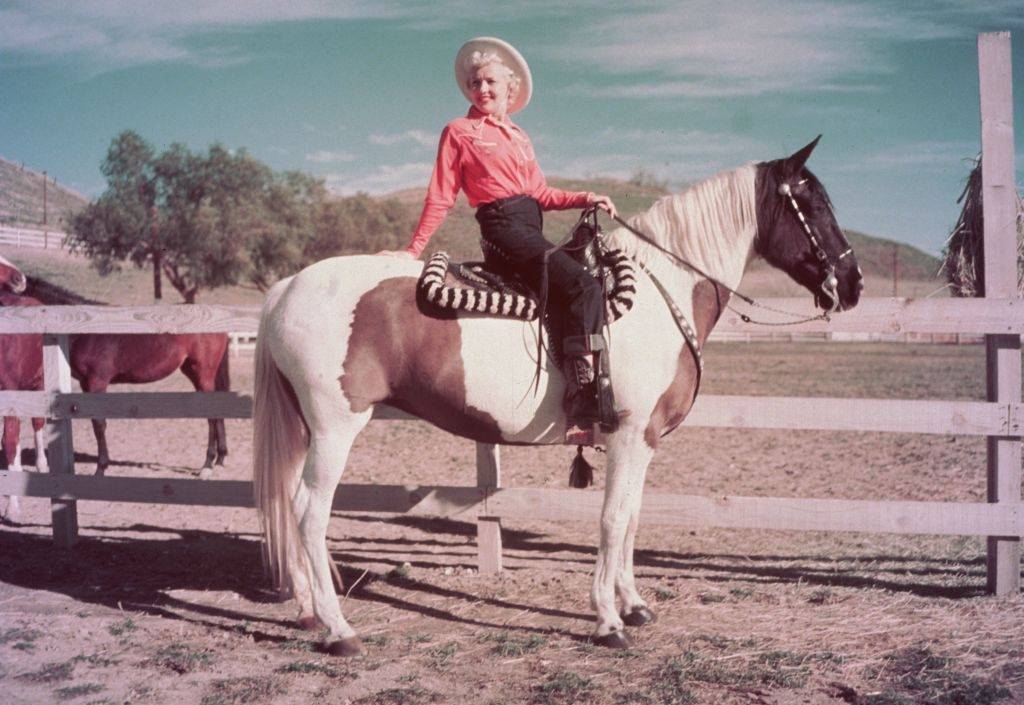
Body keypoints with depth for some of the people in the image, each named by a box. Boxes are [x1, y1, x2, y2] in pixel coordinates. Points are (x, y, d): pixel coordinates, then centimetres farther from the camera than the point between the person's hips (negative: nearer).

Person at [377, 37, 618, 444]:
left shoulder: (518, 135, 23)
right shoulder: (459, 132, 4)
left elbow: (540, 194, 21)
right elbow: (441, 198, 1)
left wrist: (584, 199, 6)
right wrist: (413, 251, -3)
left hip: (531, 227, 8)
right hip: (503, 227, -8)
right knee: (584, 289, -24)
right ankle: (581, 415, -31)